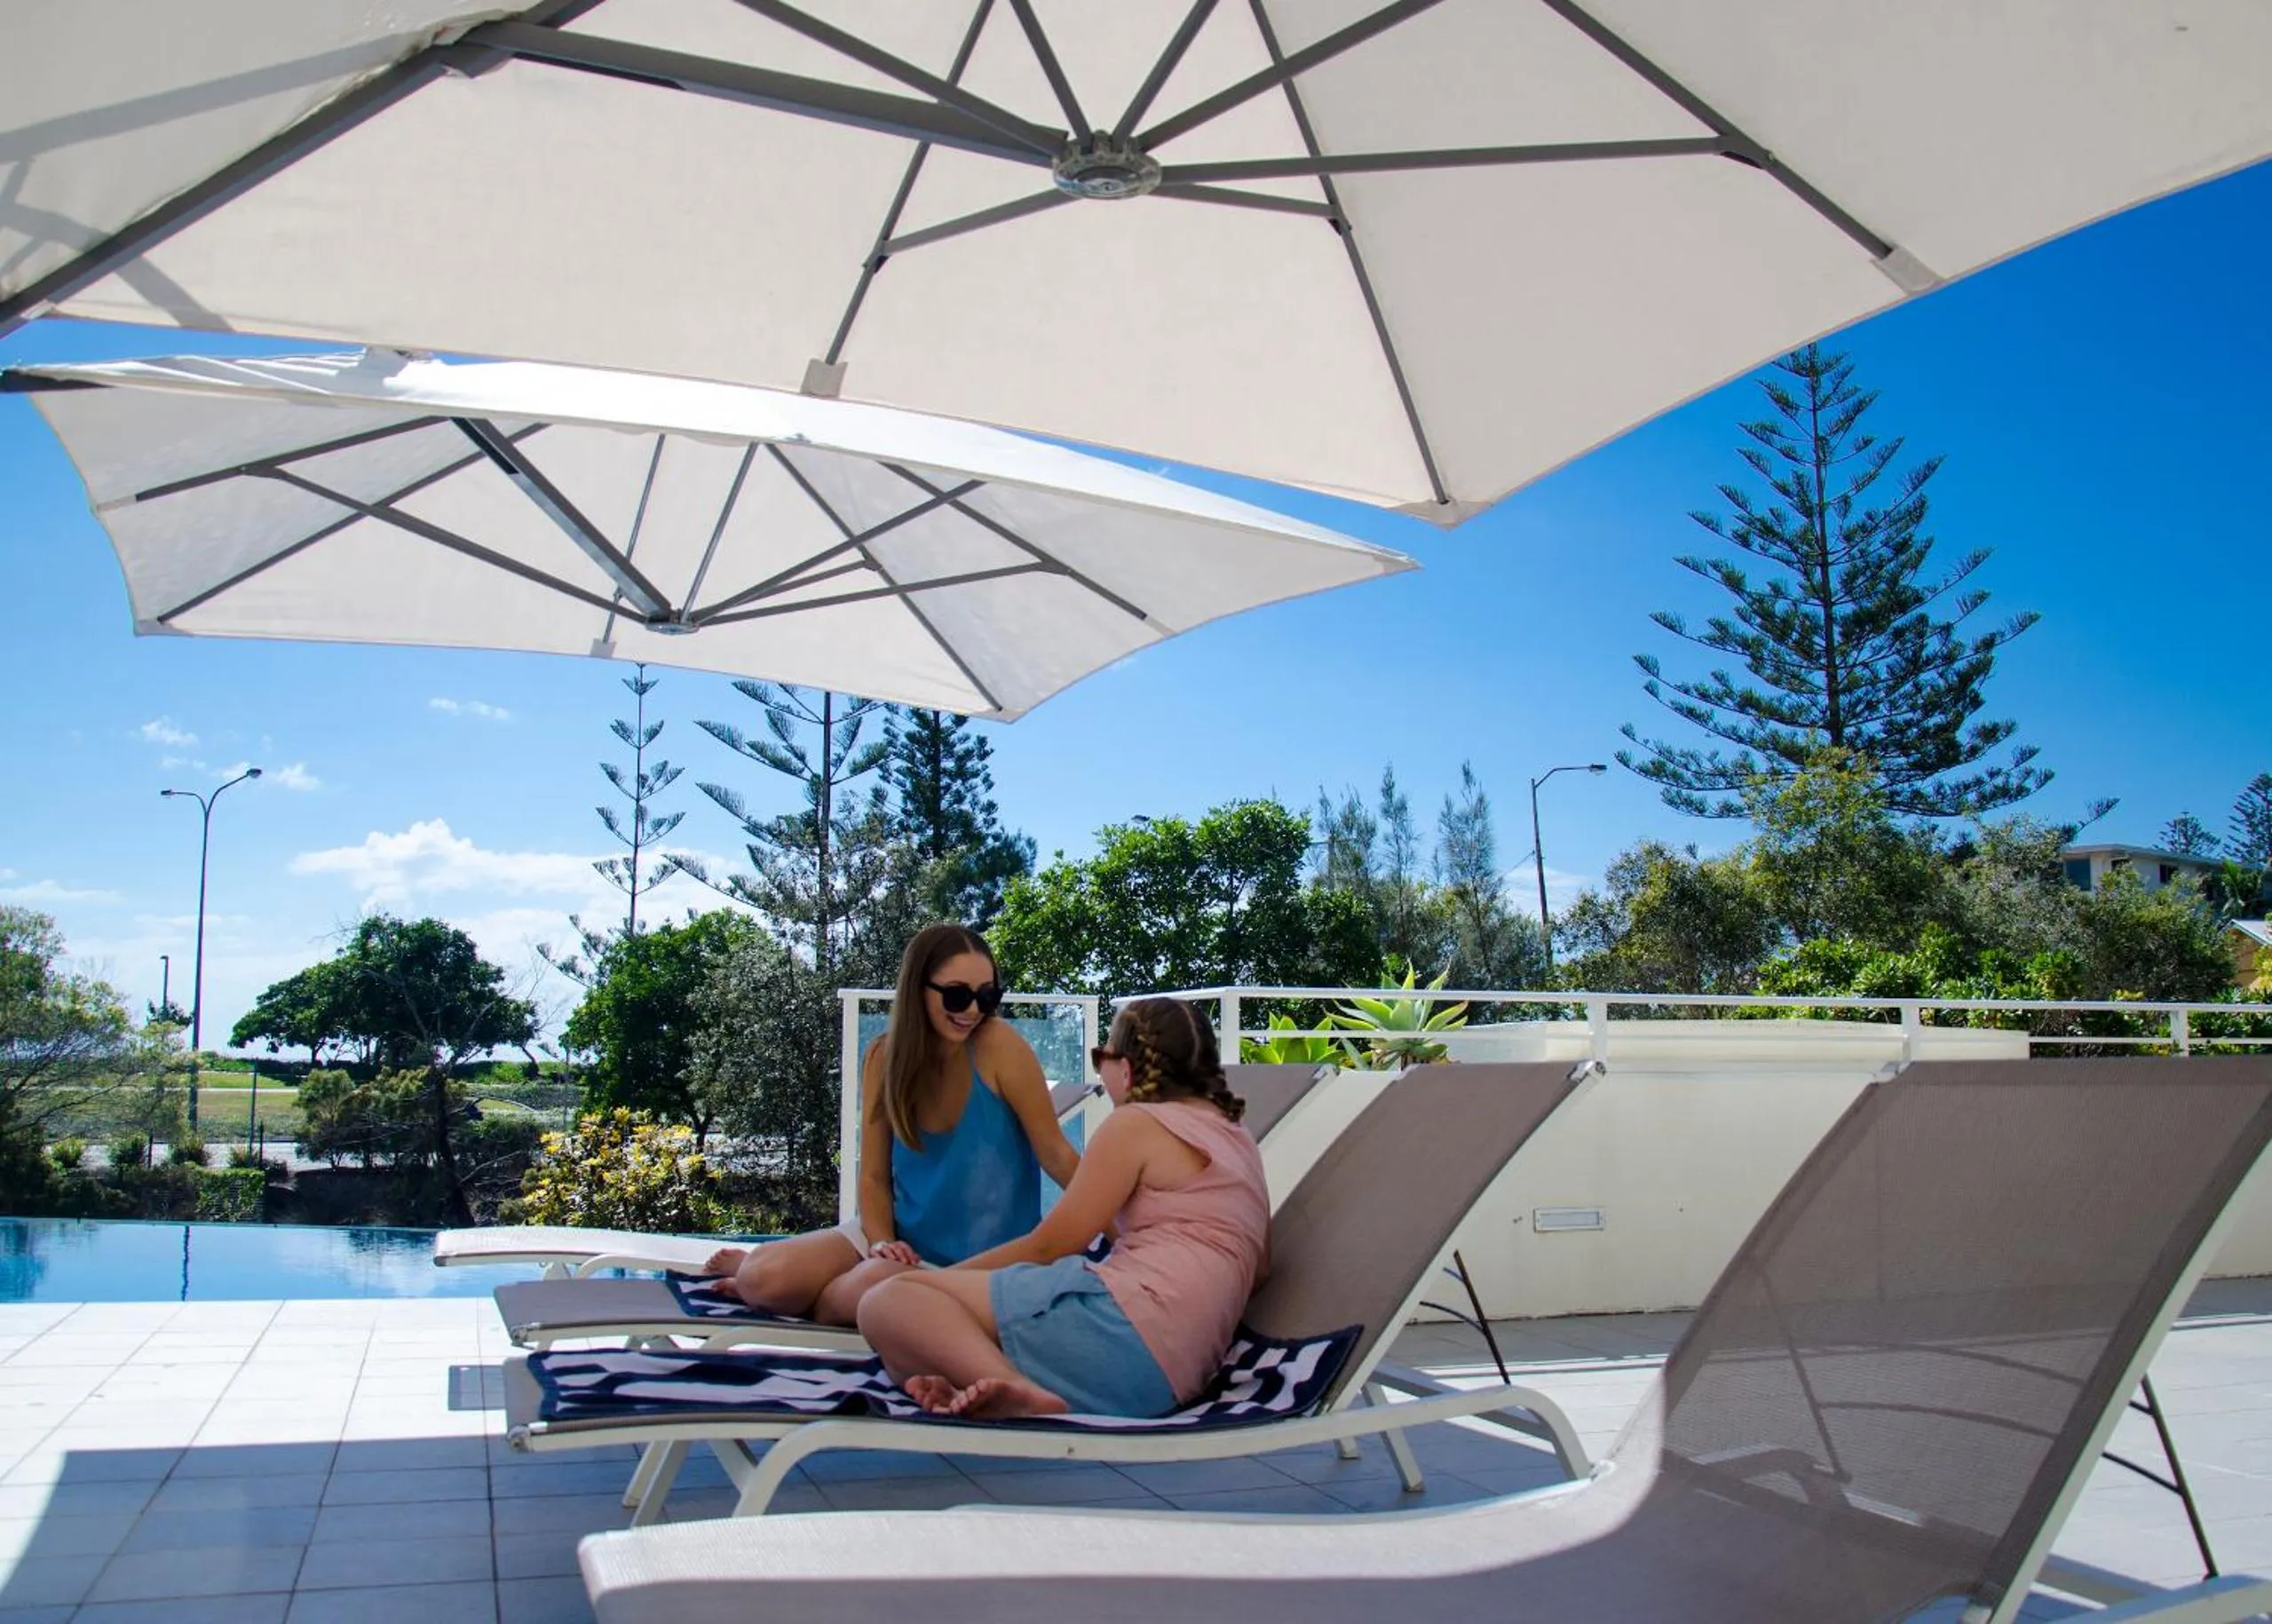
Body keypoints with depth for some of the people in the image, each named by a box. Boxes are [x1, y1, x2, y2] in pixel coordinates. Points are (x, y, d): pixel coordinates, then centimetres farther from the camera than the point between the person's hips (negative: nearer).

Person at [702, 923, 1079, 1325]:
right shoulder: (884, 1058, -3)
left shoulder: (999, 1046, -16)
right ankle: (754, 1266, 21)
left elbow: (1056, 1154, -13)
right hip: (903, 1235, 4)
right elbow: (874, 1176, 1)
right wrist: (881, 1241, -16)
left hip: (975, 1257, -3)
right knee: (764, 1278, -17)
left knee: (869, 1290, -31)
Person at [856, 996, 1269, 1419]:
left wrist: (940, 1279, 15)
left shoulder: (1138, 1123, 2)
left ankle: (1016, 1390, -34)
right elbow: (1258, 1267, 32)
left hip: (1122, 1322, -9)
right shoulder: (1239, 1138, 25)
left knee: (889, 1300, -9)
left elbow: (1046, 1246, 1)